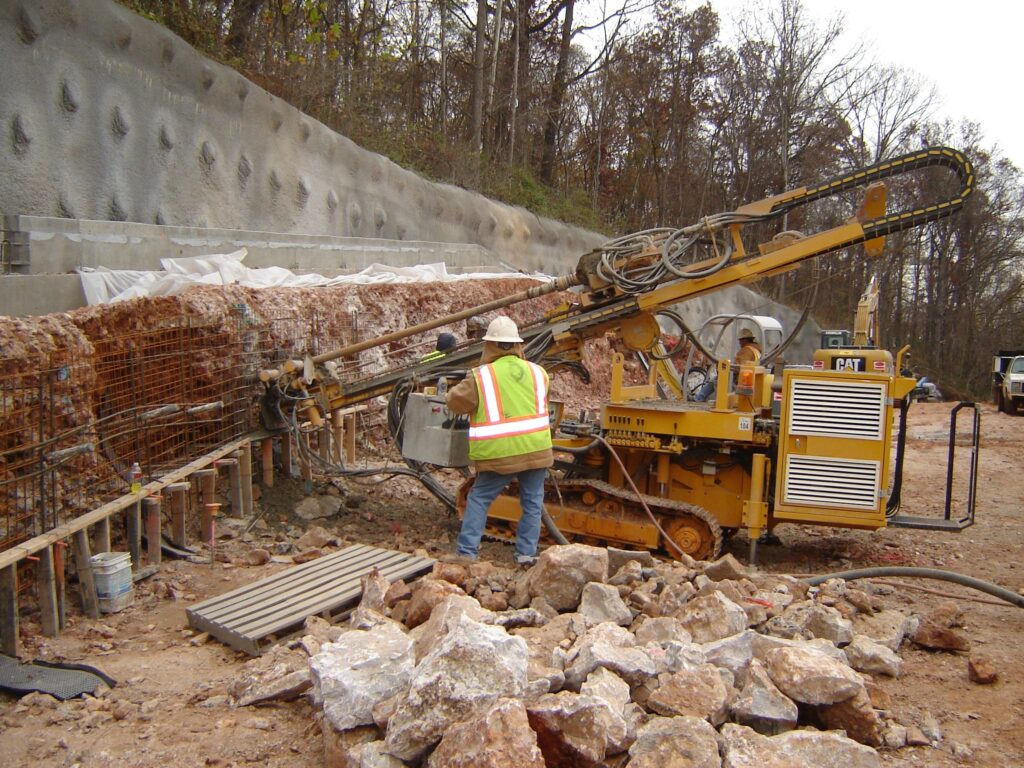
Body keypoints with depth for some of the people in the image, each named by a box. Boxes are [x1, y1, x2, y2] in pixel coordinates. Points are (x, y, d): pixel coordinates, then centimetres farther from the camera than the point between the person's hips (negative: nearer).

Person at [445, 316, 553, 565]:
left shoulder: (482, 377, -8)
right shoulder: (537, 372, 6)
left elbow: (455, 402, -3)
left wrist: (460, 388, 17)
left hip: (500, 455, -2)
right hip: (536, 450, 3)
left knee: (479, 498, 11)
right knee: (532, 502, 14)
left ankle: (466, 552, 9)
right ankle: (526, 553, 15)